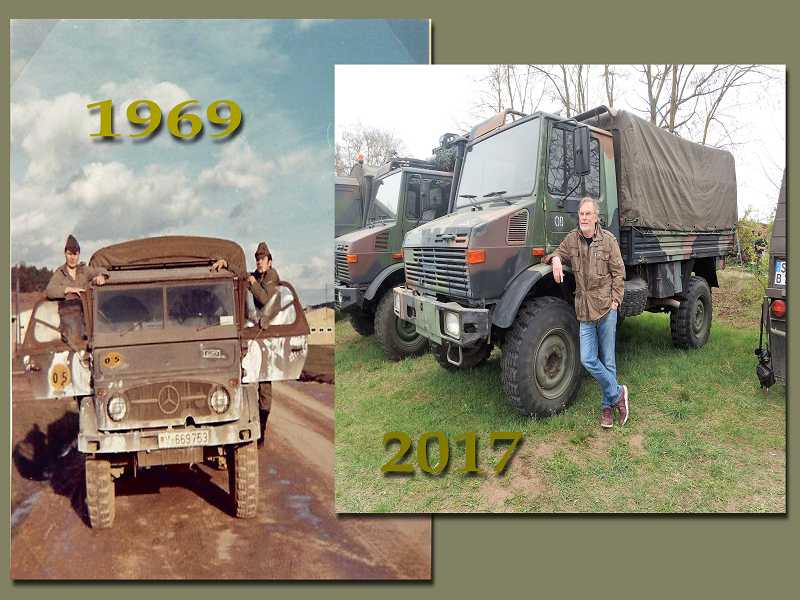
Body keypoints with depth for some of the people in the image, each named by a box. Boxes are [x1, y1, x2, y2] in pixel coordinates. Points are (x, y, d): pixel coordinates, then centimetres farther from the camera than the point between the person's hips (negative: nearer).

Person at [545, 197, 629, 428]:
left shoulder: (608, 239, -3)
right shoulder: (571, 239, 4)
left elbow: (619, 272, 1)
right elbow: (559, 253, 20)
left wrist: (615, 300, -6)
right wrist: (555, 258, -5)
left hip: (606, 306, -3)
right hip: (584, 309, 3)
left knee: (607, 360, 6)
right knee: (588, 360, -3)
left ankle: (608, 406, 20)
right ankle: (617, 394, 16)